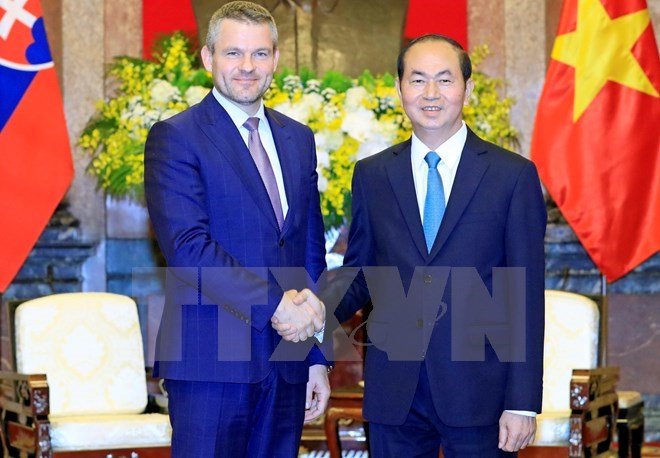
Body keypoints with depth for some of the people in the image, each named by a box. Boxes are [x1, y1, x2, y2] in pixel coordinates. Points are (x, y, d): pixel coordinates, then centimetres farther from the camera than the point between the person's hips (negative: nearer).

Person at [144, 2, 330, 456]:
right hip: (212, 360, -5)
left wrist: (318, 356, 14)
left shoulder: (298, 139, 15)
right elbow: (187, 246, -16)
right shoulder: (175, 138, -5)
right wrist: (274, 303, -20)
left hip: (286, 366, 6)